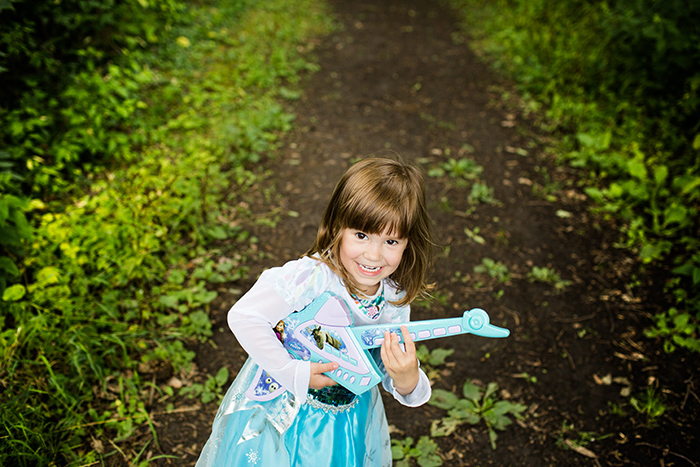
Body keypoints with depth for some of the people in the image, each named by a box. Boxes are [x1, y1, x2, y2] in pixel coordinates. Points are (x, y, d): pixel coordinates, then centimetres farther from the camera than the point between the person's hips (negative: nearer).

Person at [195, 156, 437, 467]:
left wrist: (408, 381, -30)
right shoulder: (312, 276, -33)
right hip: (281, 411, -4)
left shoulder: (395, 300, -14)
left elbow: (391, 376, -6)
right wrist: (295, 374, -30)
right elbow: (243, 317, -33)